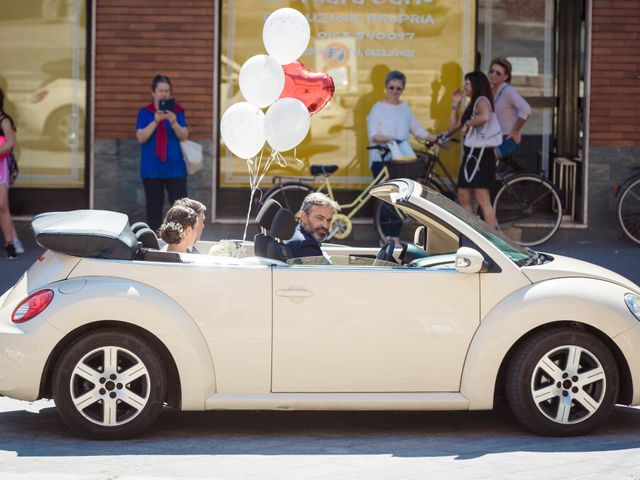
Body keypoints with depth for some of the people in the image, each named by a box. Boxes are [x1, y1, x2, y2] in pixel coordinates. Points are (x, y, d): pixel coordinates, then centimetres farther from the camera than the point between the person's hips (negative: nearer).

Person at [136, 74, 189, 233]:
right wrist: (155, 121, -19)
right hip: (152, 169, 0)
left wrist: (174, 123, -23)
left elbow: (184, 136, -5)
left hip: (175, 167, 0)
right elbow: (141, 138, -8)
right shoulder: (145, 112, 2)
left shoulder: (177, 111, 3)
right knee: (154, 207, 5)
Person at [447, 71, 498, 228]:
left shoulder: (482, 101, -9)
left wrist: (468, 123, -18)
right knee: (463, 198, 9)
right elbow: (454, 126, 19)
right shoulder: (471, 105, 20)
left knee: (482, 200, -13)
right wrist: (455, 104, 15)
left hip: (481, 156, -10)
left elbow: (485, 117, -32)